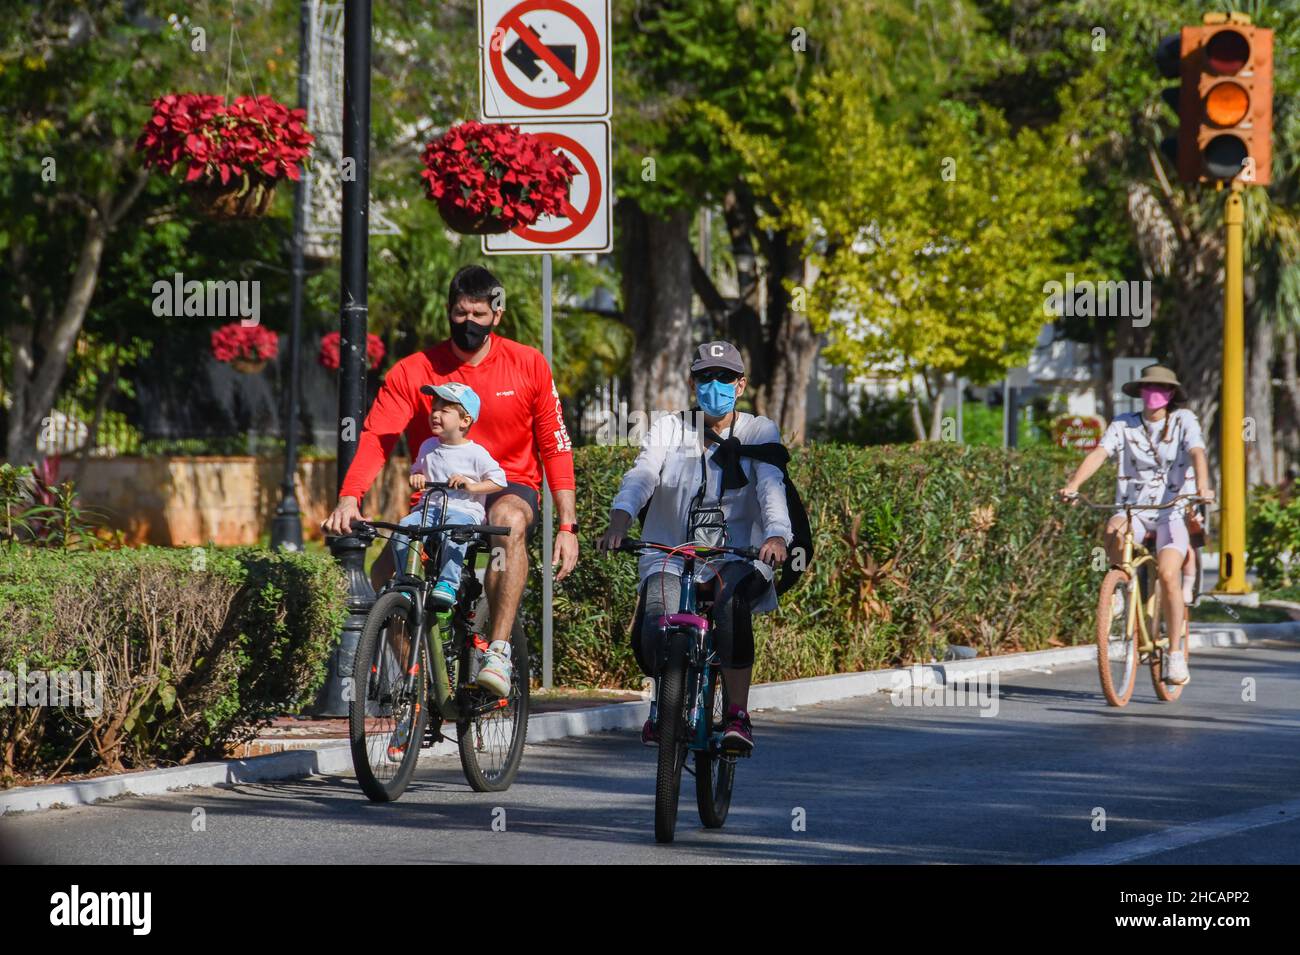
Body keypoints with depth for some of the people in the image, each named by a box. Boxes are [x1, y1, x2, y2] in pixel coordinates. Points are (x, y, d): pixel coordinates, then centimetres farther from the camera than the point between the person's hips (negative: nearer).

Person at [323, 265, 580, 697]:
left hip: (509, 486, -2)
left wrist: (567, 526, -8)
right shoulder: (412, 372, -6)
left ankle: (498, 650, -39)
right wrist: (349, 498, -34)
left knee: (508, 518, -38)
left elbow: (556, 447, -1)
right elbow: (375, 438, -16)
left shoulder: (529, 366, -4)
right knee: (385, 574, -22)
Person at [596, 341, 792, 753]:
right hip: (671, 556, 1)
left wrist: (776, 535, -34)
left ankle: (738, 714, -25)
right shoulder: (668, 430, 8)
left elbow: (771, 485, -13)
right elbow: (641, 476, -9)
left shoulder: (759, 432, 5)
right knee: (654, 634, -25)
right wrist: (619, 522, -31)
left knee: (731, 608, -37)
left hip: (737, 557, -1)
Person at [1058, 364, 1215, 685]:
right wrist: (1073, 484, -29)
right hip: (1133, 508, 1)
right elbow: (1099, 453, -11)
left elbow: (1197, 453, -18)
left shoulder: (1184, 421, 0)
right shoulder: (1124, 425, 3)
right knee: (1113, 533, -36)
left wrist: (1202, 486, -38)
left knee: (1168, 574, -22)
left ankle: (1176, 654, -10)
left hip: (1173, 511, -1)